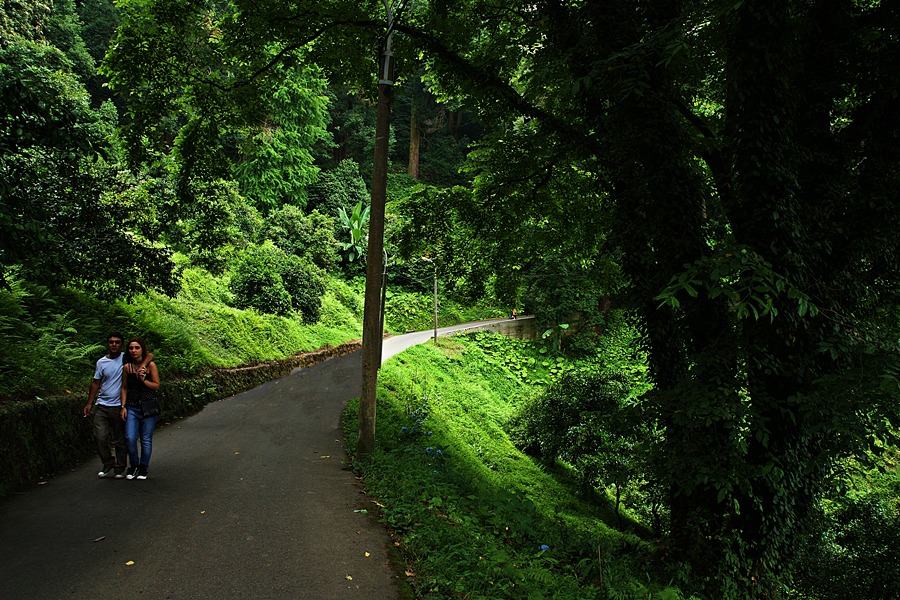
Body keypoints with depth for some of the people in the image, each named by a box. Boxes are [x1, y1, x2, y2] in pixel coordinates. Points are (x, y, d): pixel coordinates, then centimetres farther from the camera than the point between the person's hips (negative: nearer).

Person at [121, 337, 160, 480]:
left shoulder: (150, 365, -3)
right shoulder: (127, 367, 4)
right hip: (132, 407, 2)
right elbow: (124, 388, 10)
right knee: (130, 438, -7)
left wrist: (143, 379, -17)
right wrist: (123, 406, 3)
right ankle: (133, 465, 16)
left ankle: (143, 468, 18)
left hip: (149, 407, -2)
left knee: (146, 440, 2)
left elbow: (156, 385, -2)